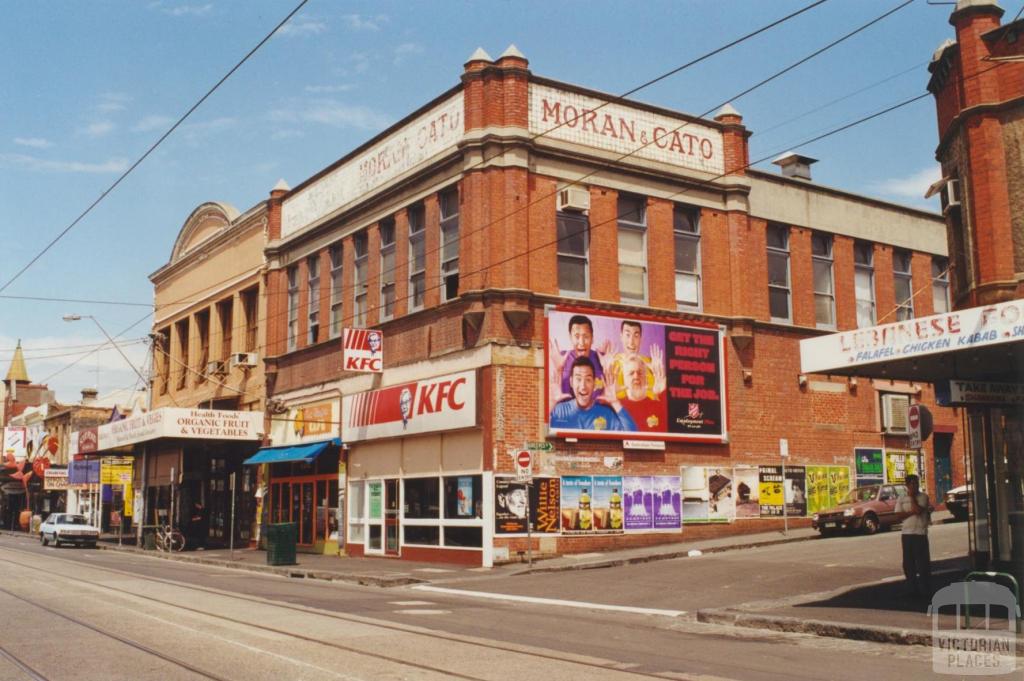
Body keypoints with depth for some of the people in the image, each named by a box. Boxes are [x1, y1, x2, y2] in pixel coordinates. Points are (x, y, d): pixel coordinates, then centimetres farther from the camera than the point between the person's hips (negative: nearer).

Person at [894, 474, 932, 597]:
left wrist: (912, 496, -7)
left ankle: (925, 590, 2)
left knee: (923, 562, -3)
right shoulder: (901, 499, 7)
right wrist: (912, 512, -14)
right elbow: (898, 516, -3)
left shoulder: (923, 497, -1)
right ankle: (912, 589, 15)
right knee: (908, 563, 7)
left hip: (920, 533, -3)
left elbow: (918, 510, -16)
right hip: (907, 534, 3)